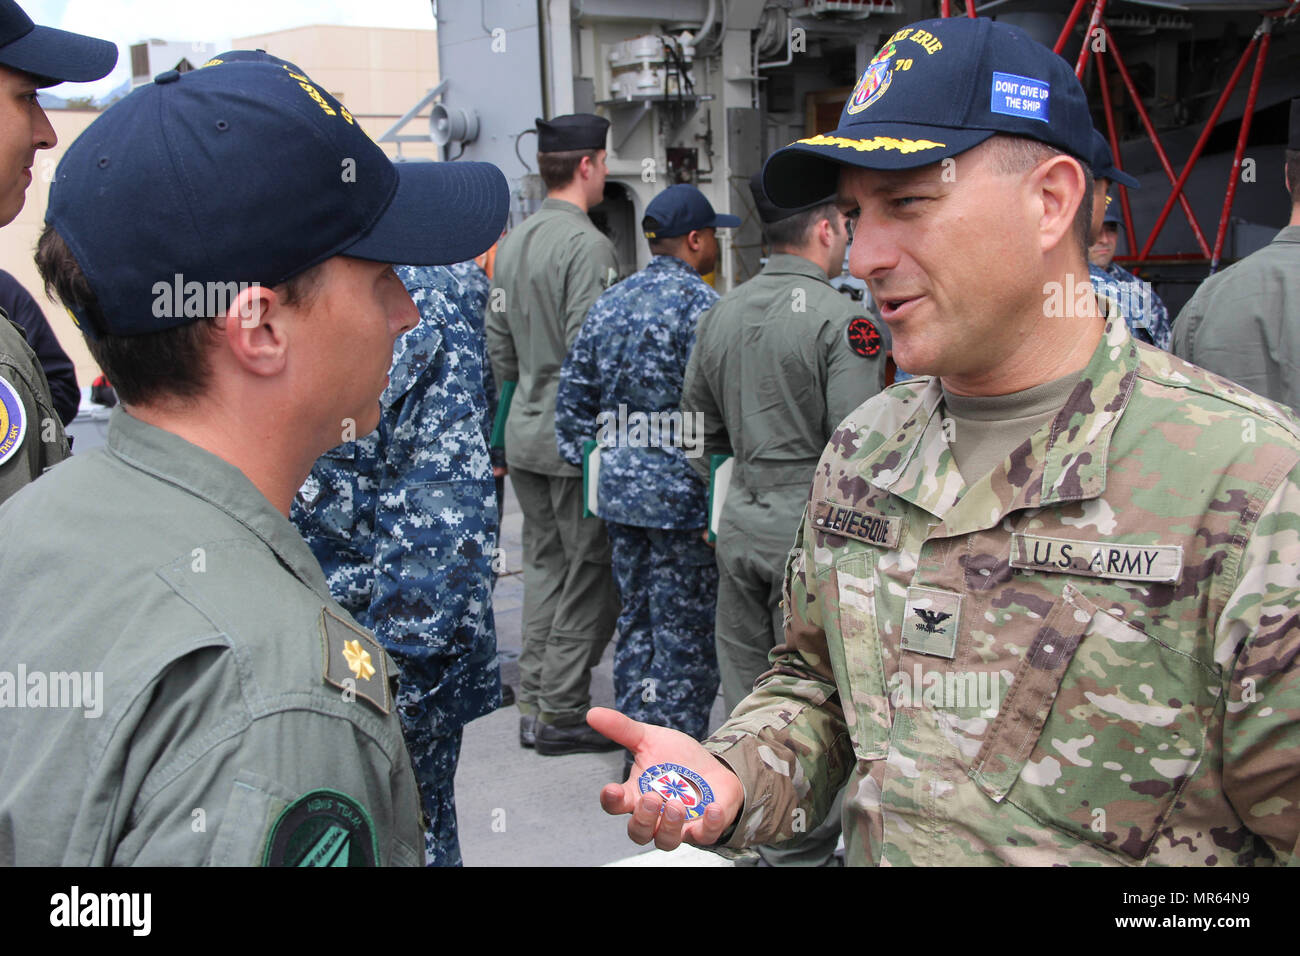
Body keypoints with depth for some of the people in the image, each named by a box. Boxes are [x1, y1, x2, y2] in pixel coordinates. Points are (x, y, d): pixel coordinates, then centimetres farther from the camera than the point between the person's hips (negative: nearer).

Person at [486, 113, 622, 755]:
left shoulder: (511, 245, 11)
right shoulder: (587, 245, -15)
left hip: (525, 434, 9)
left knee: (545, 564, 15)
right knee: (589, 571, 1)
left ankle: (534, 702, 21)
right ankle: (562, 712, 7)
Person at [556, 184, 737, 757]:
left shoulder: (608, 304, 9)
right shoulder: (701, 306, -13)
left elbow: (572, 397, 11)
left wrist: (588, 464, 16)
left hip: (619, 490, 7)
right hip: (681, 494, -7)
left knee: (636, 620, 17)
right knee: (685, 633, 2)